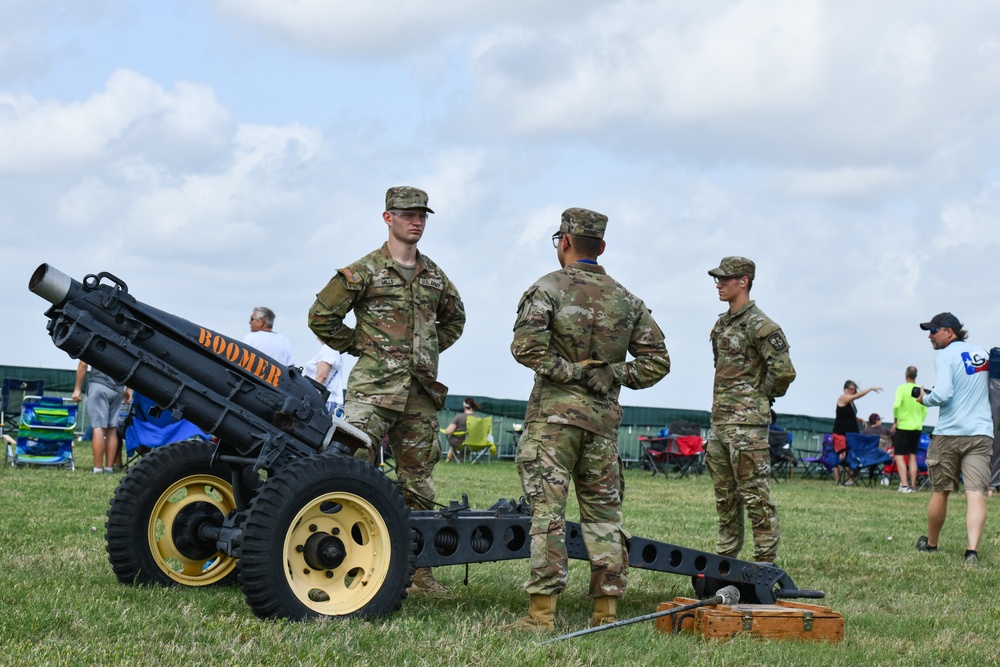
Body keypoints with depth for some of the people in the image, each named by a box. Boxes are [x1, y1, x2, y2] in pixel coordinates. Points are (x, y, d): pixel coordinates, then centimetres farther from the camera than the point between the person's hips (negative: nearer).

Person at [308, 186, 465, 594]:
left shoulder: (434, 275, 15)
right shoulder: (364, 270, -1)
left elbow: (454, 318, 32)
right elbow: (321, 317, 1)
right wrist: (360, 346, 1)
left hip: (421, 393, 5)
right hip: (374, 388, -5)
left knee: (418, 482, 8)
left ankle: (418, 570, 14)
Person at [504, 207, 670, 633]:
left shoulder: (549, 287, -4)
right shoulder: (626, 298, 13)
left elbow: (526, 345, -18)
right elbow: (656, 360, 12)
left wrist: (567, 372, -8)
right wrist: (616, 375, 12)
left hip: (554, 413, -5)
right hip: (604, 417, 5)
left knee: (547, 512, -6)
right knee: (603, 513, 11)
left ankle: (541, 614, -9)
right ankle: (606, 613, 11)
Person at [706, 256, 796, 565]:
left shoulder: (759, 325, -11)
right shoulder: (722, 324, 16)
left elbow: (784, 371, -17)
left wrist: (762, 395, -3)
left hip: (747, 423, -9)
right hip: (718, 422, 9)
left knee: (755, 495, -7)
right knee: (724, 496, 13)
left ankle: (765, 560, -4)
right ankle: (725, 559, 20)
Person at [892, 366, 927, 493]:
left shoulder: (902, 388, -10)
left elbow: (896, 405, -21)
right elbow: (925, 411, 8)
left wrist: (895, 422, -10)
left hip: (903, 426, -5)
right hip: (917, 427, 5)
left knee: (899, 455, -3)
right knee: (912, 456, 14)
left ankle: (904, 484, -15)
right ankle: (912, 485, 12)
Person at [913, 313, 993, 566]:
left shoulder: (945, 356, -8)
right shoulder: (983, 354, 13)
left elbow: (942, 394, -19)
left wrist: (924, 398, -1)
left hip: (949, 433, -4)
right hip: (981, 433, 4)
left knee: (939, 492, 12)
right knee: (976, 492, -8)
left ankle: (930, 544, 28)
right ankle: (972, 550, -22)